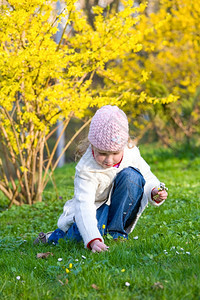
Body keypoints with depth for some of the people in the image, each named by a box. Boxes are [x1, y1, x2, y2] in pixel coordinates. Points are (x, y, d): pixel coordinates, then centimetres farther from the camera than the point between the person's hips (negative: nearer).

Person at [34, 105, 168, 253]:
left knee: (131, 175, -23)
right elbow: (84, 207, -37)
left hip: (119, 212, 4)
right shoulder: (86, 169, -27)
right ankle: (60, 235, 0)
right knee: (83, 230, -38)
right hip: (95, 212, -3)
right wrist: (93, 240, -52)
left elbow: (147, 178, 2)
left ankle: (116, 232, -16)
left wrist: (154, 192, -22)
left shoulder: (131, 153, -13)